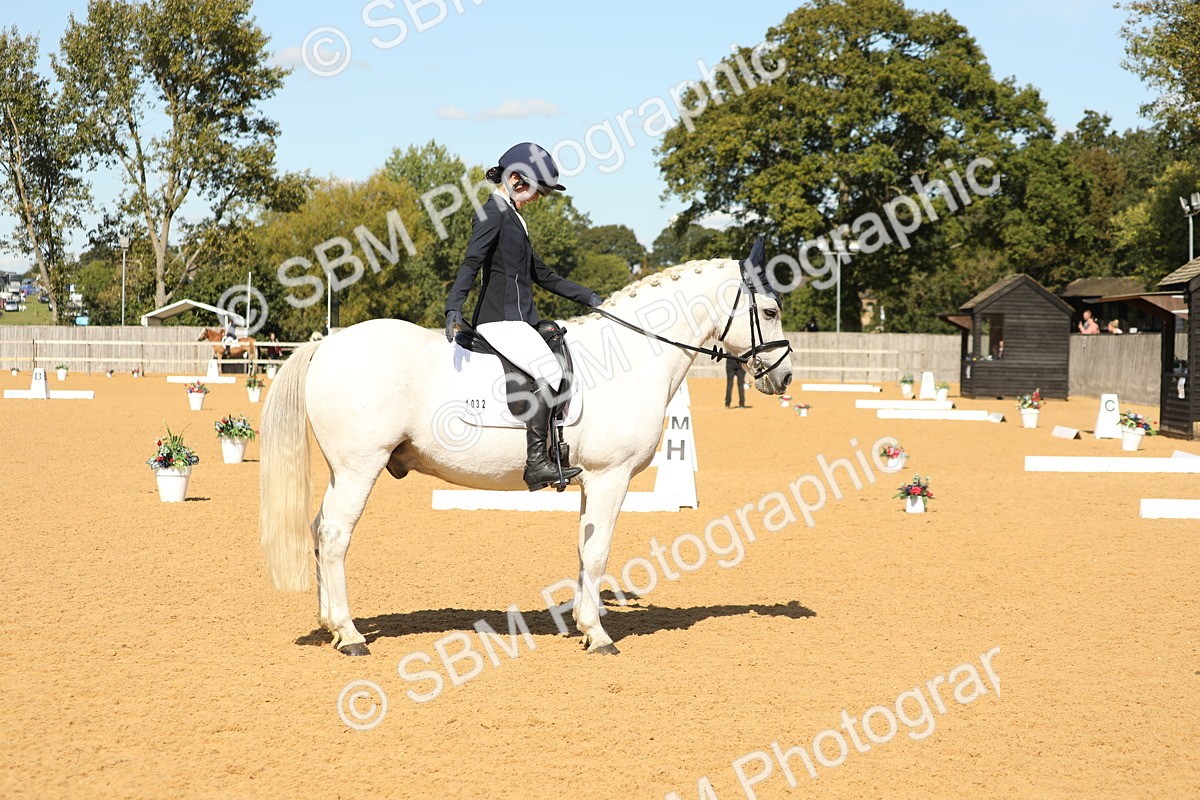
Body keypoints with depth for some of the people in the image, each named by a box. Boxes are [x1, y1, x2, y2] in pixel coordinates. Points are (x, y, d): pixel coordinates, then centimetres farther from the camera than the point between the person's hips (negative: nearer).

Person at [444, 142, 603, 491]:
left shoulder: (512, 218, 24)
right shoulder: (493, 212, -6)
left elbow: (542, 275, 29)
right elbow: (472, 262, -20)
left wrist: (588, 297, 28)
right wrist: (454, 308, -32)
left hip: (520, 320, 10)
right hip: (500, 320, -10)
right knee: (548, 372, -25)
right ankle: (536, 462, -26)